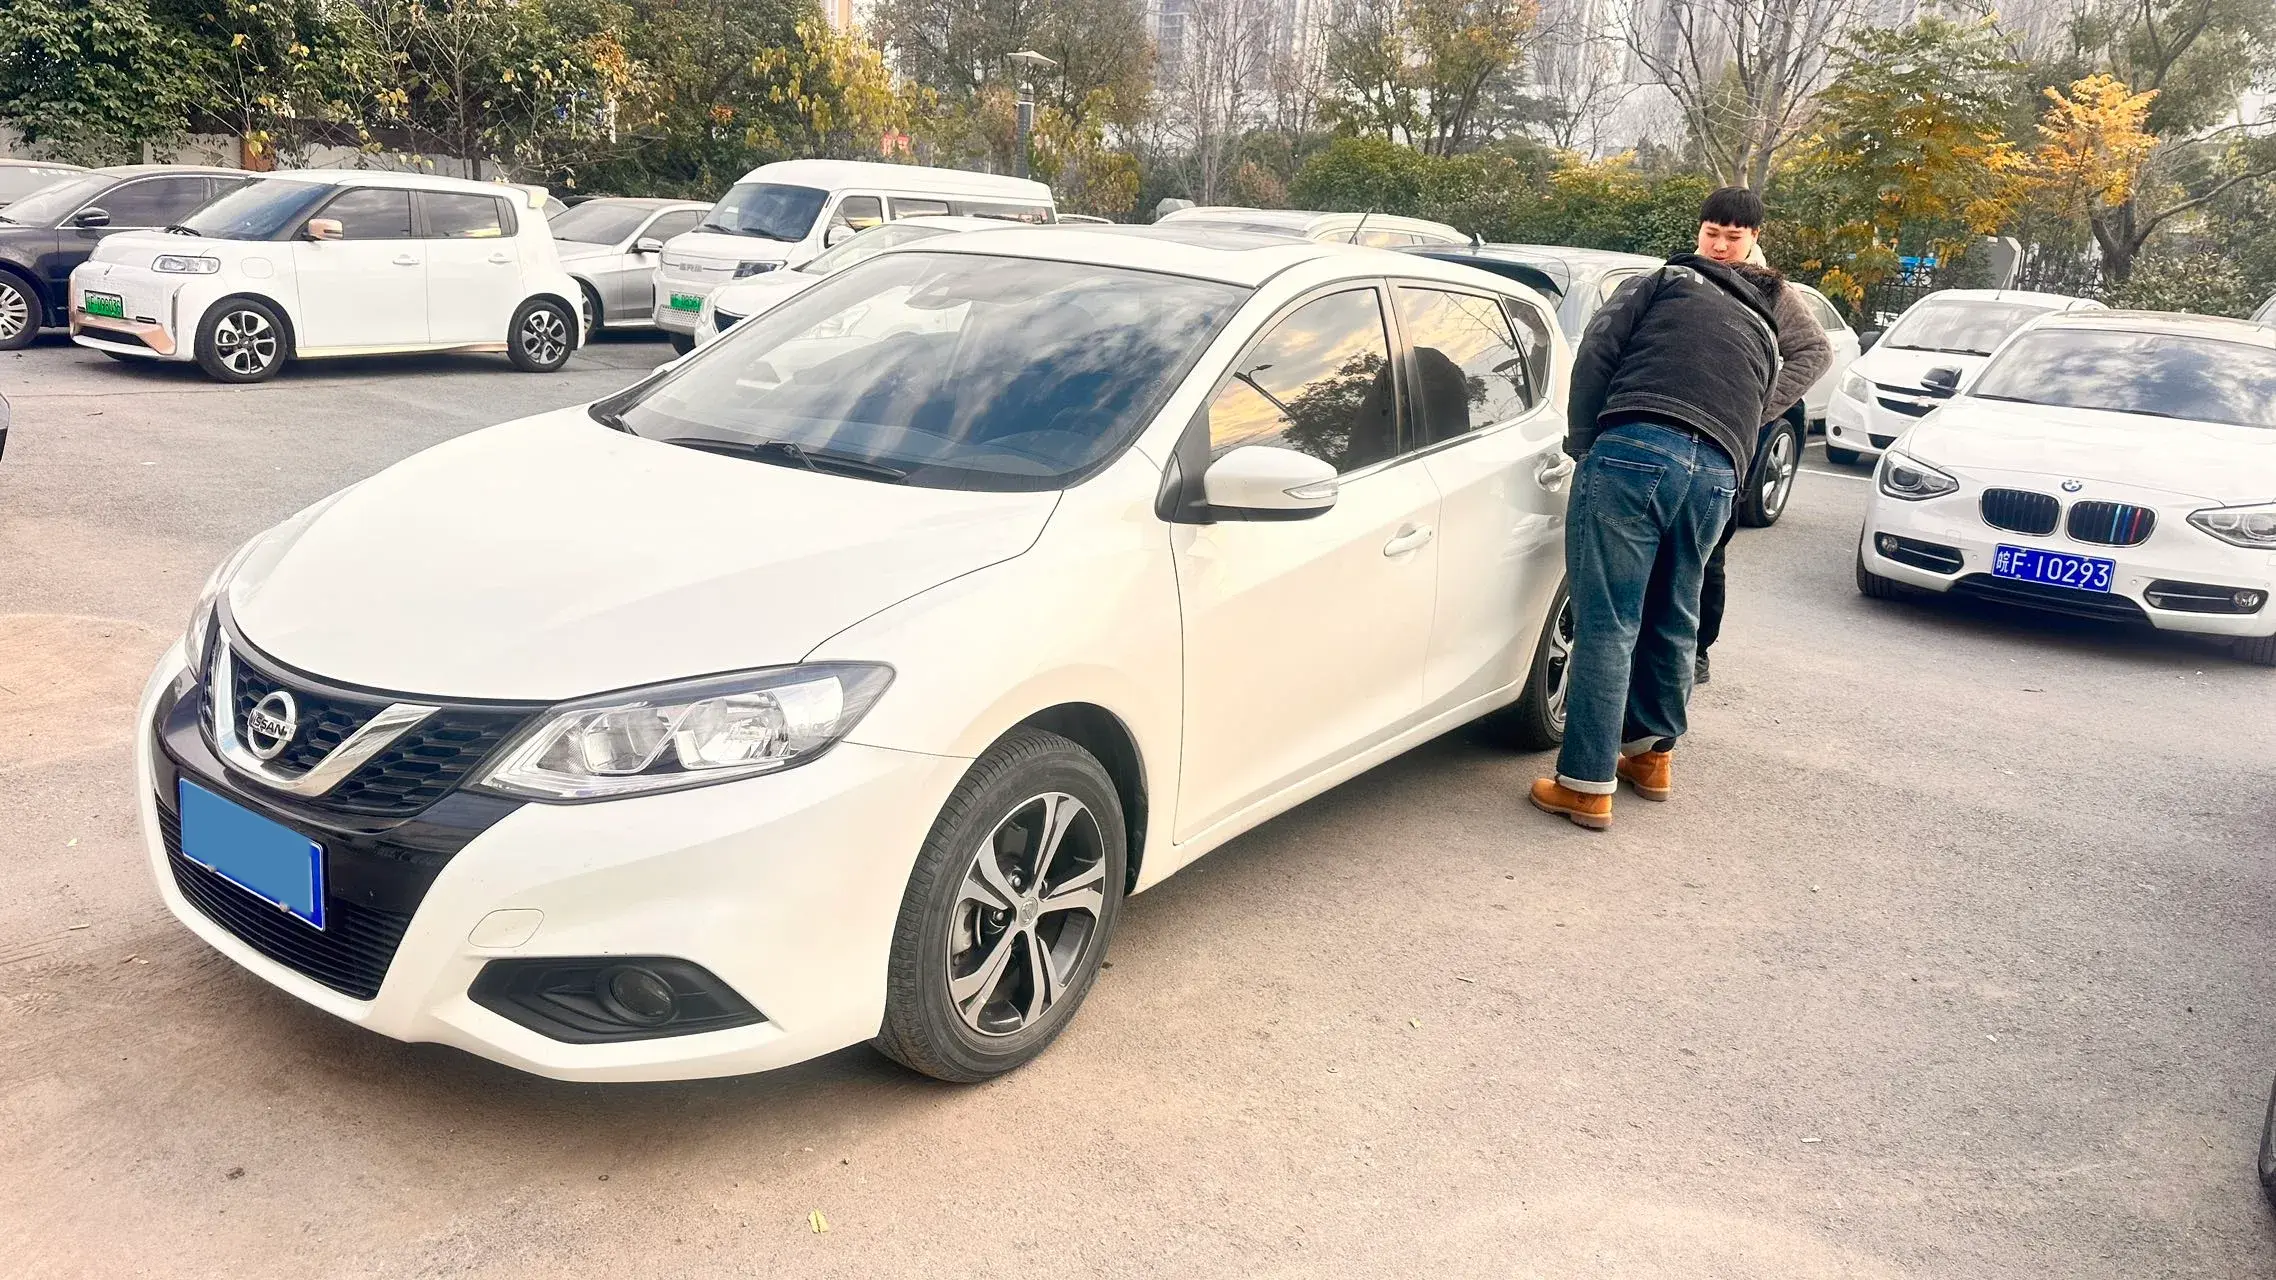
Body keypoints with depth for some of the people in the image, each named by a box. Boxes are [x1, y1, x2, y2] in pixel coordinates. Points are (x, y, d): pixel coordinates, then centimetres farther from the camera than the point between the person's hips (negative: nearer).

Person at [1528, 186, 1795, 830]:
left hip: (1636, 446, -5)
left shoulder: (1665, 282, 21)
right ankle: (1653, 754, 34)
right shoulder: (1765, 331, 35)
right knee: (1672, 620, 21)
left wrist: (1584, 439, 10)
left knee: (1607, 621, -6)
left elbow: (1598, 350, 6)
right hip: (1718, 475, 5)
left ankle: (1586, 784, -6)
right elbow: (1755, 419, 27)